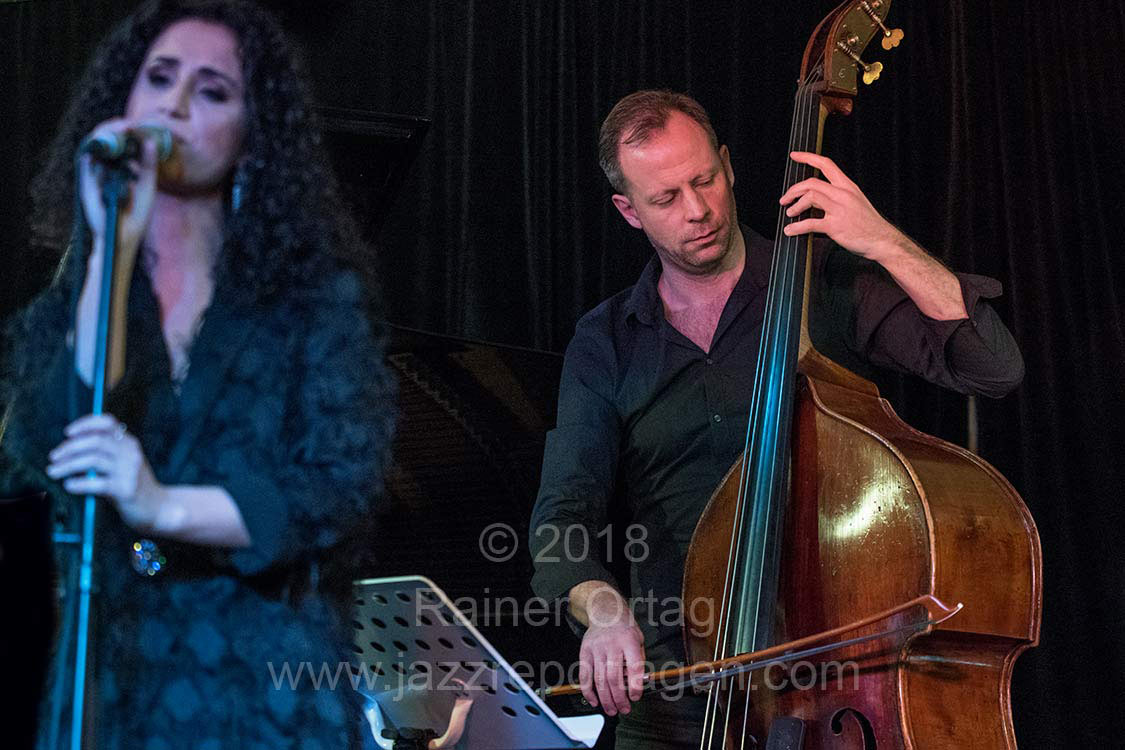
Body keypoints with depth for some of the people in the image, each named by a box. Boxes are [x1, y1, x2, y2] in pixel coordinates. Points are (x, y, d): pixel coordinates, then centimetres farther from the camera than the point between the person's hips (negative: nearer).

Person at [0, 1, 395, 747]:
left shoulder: (317, 291, 2)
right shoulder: (66, 290, 7)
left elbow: (342, 482, -8)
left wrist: (168, 507, -23)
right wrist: (114, 250, -13)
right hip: (100, 677, 2)